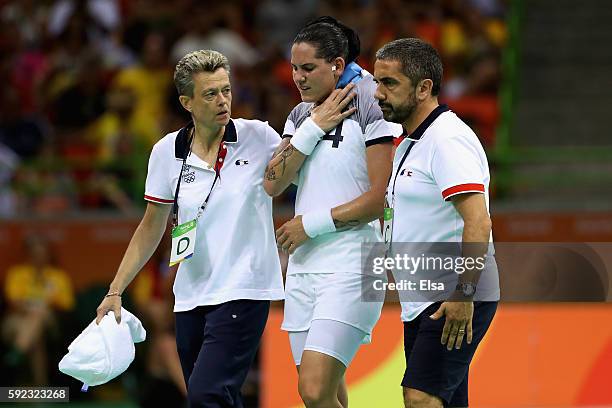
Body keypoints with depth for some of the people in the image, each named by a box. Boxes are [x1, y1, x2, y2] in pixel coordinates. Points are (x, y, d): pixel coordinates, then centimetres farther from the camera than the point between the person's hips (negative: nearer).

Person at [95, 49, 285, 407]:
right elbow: (151, 229, 12)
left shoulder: (258, 137, -4)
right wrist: (115, 292, 8)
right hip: (191, 296, 4)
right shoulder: (167, 153, 3)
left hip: (243, 293, -4)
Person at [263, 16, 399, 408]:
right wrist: (313, 129, -6)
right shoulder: (301, 115, 14)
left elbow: (380, 198, -13)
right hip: (304, 266, 7)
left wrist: (311, 224, -9)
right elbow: (273, 184, 3)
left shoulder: (370, 108, -8)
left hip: (350, 268, -7)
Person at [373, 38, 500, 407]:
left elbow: (478, 222, -23)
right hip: (421, 304, 10)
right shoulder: (409, 145, 18)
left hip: (456, 304, -10)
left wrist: (463, 294, -28)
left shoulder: (448, 139, -14)